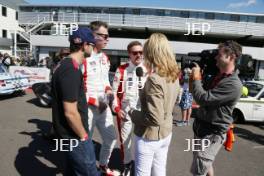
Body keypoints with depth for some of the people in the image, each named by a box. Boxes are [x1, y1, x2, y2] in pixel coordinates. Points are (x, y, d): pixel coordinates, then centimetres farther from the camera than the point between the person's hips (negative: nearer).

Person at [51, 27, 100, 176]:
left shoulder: (66, 64, 7)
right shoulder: (71, 70, -25)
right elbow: (70, 112, -27)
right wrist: (83, 136, -13)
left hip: (71, 134, 10)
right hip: (74, 136, -10)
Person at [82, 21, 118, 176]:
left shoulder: (105, 58, 9)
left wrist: (109, 91, -3)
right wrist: (95, 101, -19)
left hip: (104, 107, 8)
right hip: (87, 108, -7)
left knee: (111, 139, 19)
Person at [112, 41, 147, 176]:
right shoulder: (121, 70, -2)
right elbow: (115, 91, 1)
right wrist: (117, 109, -6)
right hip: (125, 111, 1)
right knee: (125, 138, 13)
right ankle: (127, 163, 38)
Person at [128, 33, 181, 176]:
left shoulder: (154, 80, -28)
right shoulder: (174, 76, -2)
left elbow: (155, 118, -28)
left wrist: (132, 113, -13)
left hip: (149, 137, -7)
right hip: (166, 134, 7)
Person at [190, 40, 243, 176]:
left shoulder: (233, 84, -23)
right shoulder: (218, 76, 7)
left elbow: (203, 98, -28)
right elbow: (206, 94, 15)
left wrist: (196, 78, -14)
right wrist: (198, 78, 0)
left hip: (212, 133, -9)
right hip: (201, 127, 9)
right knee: (206, 164, 25)